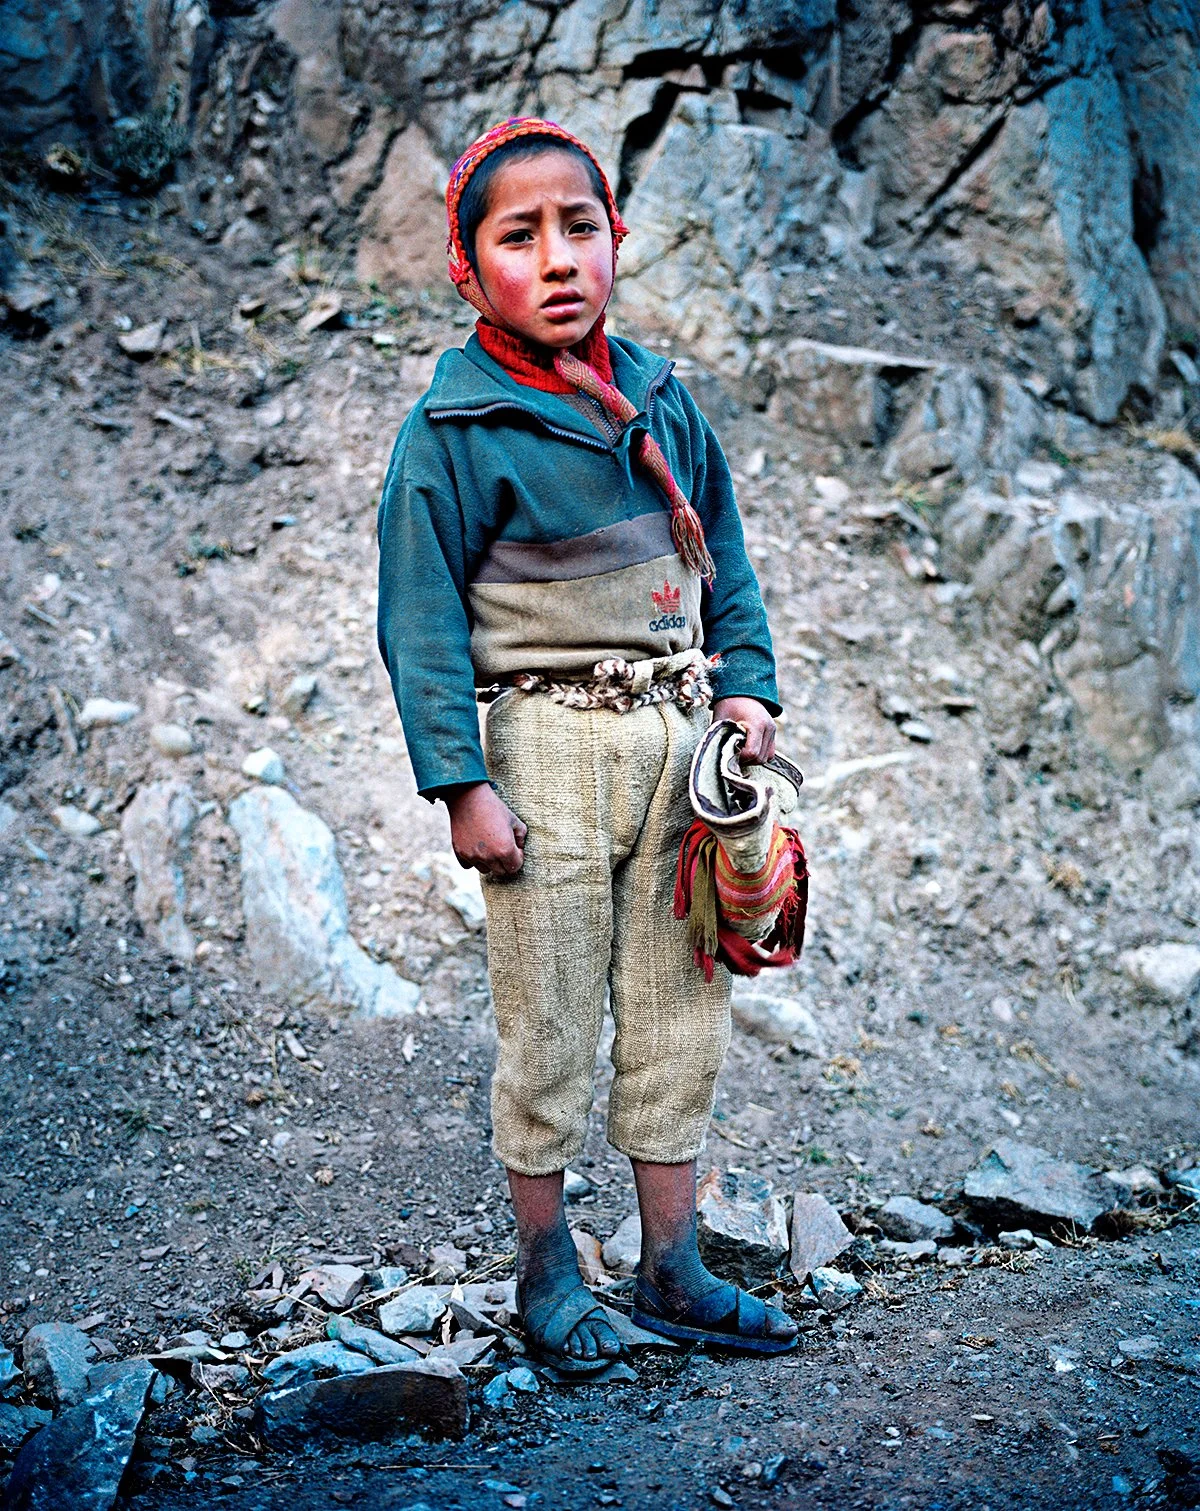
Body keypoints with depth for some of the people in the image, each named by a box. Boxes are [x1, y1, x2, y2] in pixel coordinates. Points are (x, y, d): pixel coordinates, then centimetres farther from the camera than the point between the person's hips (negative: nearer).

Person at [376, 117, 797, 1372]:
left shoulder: (659, 398, 8)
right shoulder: (454, 428, -9)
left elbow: (723, 555, 17)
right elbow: (421, 617, -10)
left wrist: (746, 686, 5)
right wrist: (461, 784, -14)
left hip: (681, 730, 5)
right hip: (554, 740, -5)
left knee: (678, 1010, 10)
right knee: (549, 1021, 3)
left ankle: (672, 1267, 23)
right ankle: (545, 1267, 21)